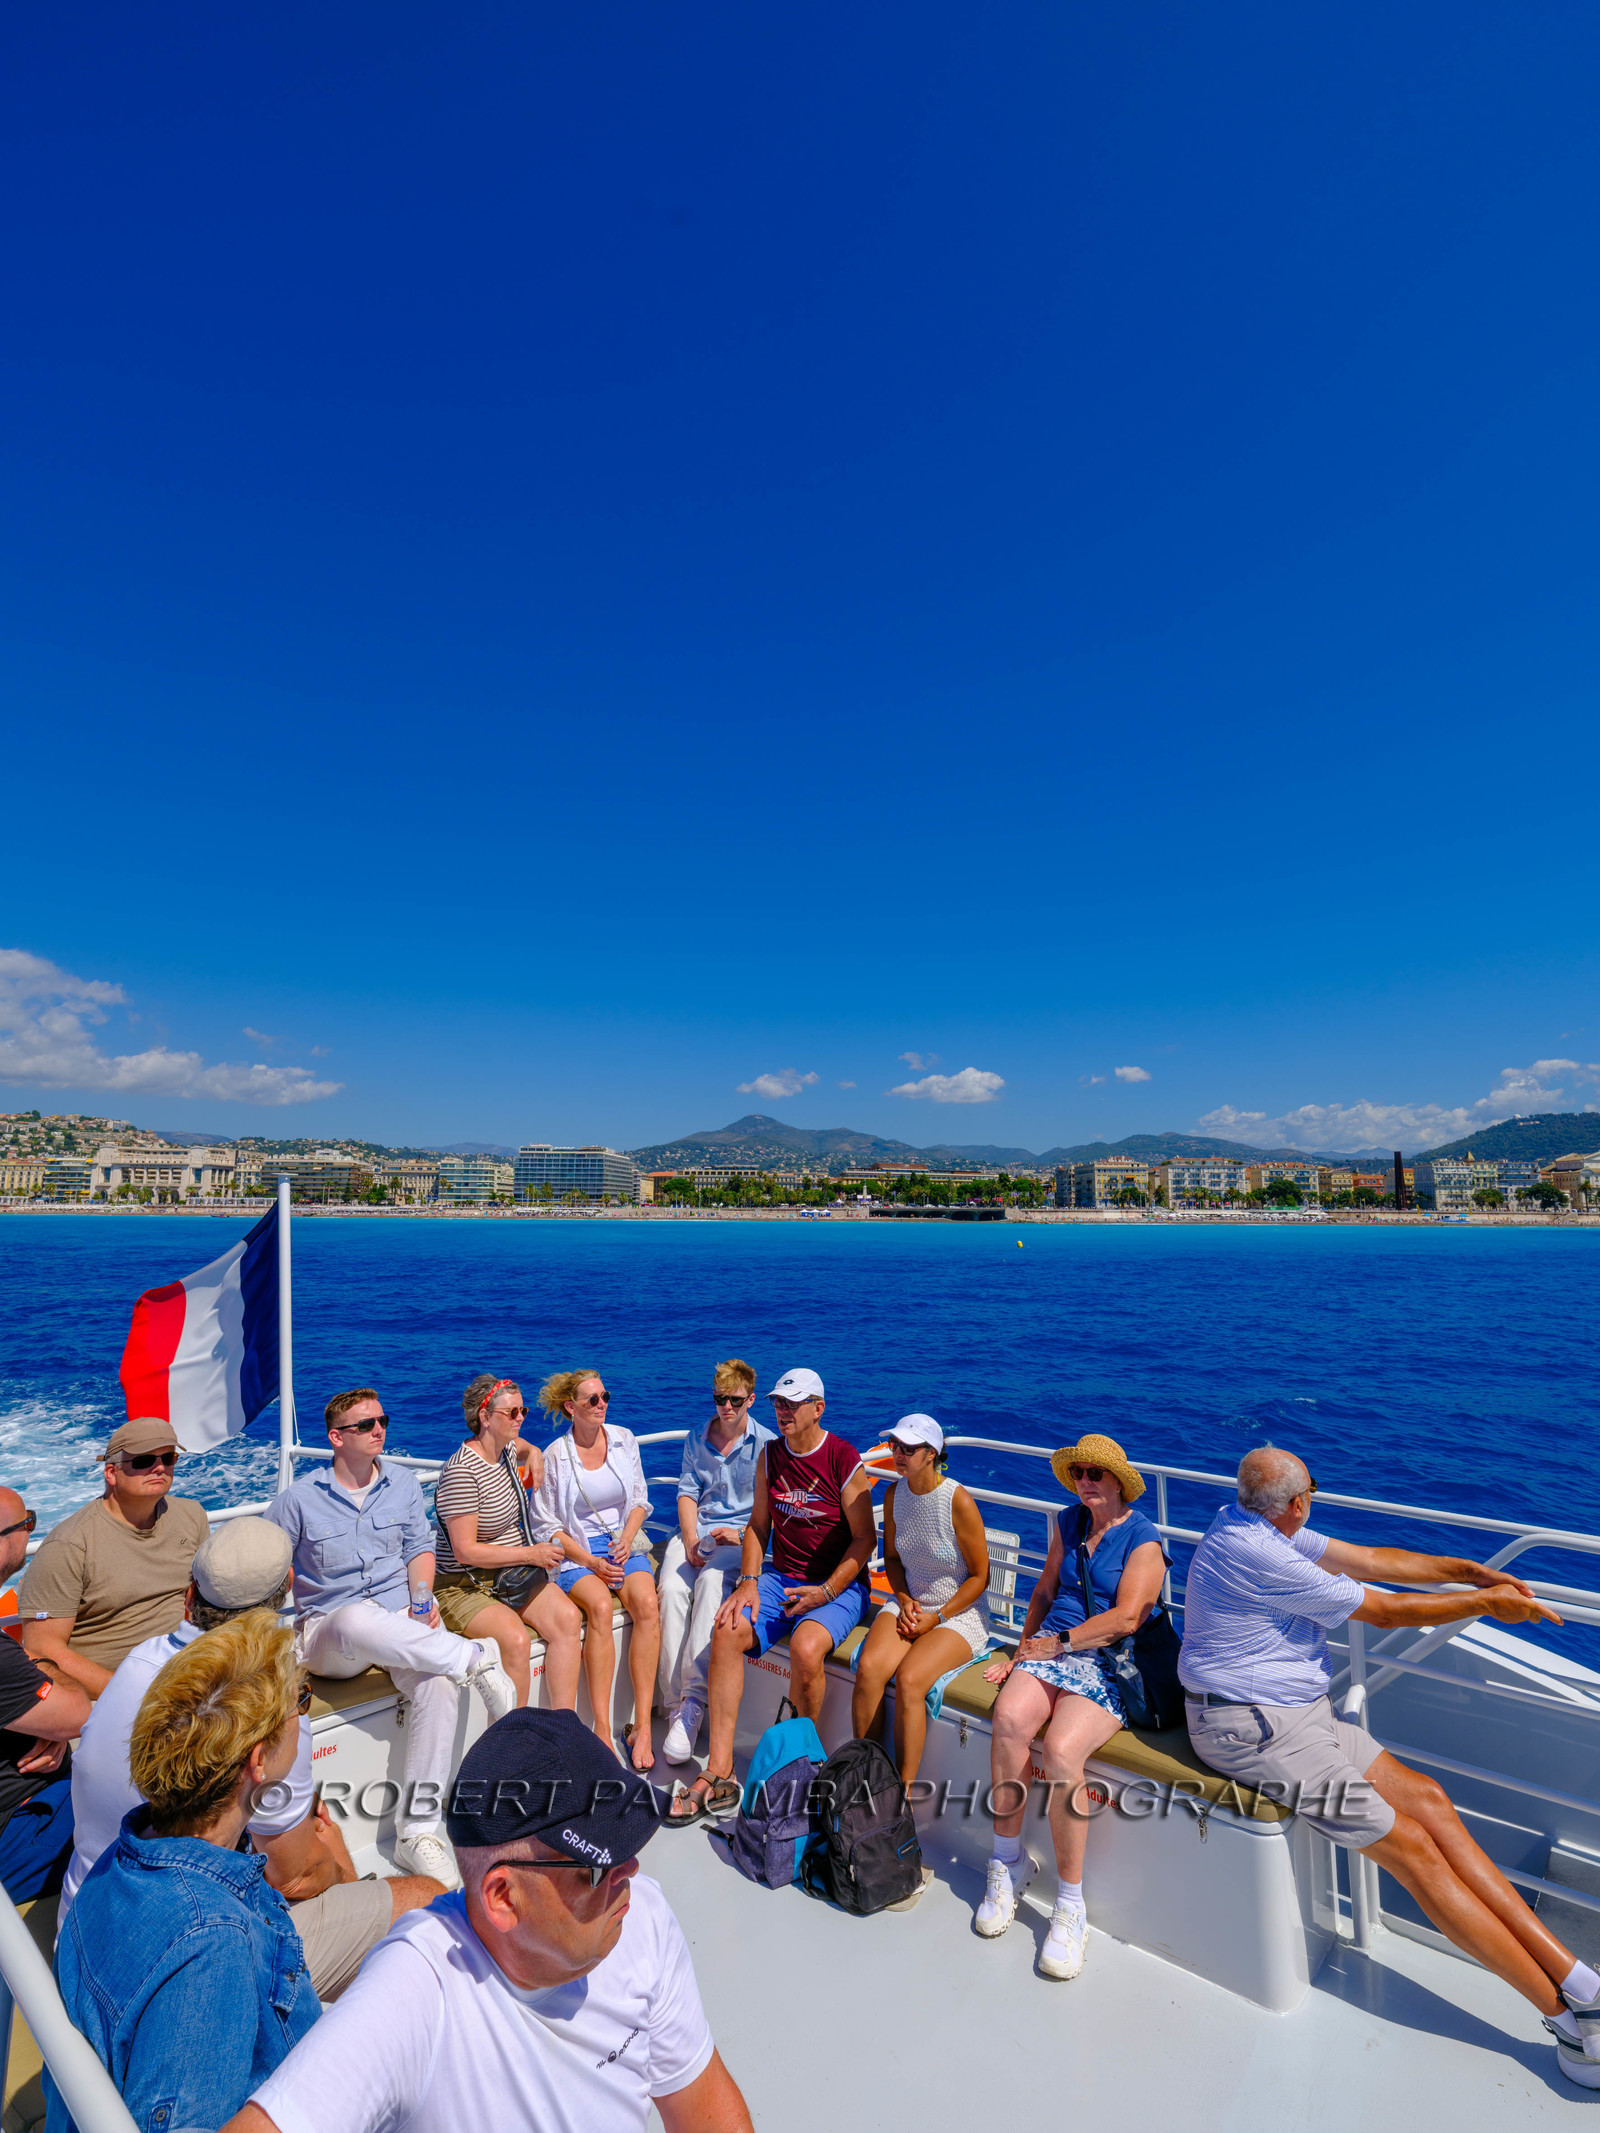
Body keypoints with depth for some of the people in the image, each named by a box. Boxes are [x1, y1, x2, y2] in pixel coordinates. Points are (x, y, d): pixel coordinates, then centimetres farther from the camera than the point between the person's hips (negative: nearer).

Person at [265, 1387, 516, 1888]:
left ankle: (417, 1830, -20)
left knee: (437, 1682, -30)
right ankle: (474, 1656, -29)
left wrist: (424, 1597, -4)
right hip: (328, 1632, -3)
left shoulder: (403, 1483, 8)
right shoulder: (299, 1499, -2)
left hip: (402, 1620, 3)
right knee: (357, 1619, -42)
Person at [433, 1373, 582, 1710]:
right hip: (465, 1587, -7)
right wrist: (530, 1554, -17)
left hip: (514, 1574, 7)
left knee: (568, 1618, -18)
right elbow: (466, 1551, -21)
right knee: (514, 1638, -33)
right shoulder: (461, 1471, -19)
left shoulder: (506, 1449, 6)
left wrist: (533, 1453, 11)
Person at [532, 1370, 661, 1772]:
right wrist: (591, 1562, -12)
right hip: (576, 1553, -2)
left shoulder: (623, 1438, 5)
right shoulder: (555, 1456, -4)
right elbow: (547, 1525, -2)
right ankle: (602, 1730, -26)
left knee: (647, 1603, -27)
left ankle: (641, 1726, -23)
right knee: (600, 1606, -33)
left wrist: (626, 1540, -6)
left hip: (624, 1544, 3)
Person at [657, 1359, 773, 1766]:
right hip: (696, 1530, 4)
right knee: (673, 1589, -26)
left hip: (741, 1534, -3)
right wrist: (691, 1540, -7)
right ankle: (675, 1705, -24)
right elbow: (687, 1492, 9)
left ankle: (694, 1698, -36)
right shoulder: (696, 1439, 14)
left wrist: (741, 1534, -16)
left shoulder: (765, 1444, 1)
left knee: (711, 1581, -34)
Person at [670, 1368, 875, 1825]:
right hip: (780, 1578, 5)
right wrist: (749, 1580, -4)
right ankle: (718, 1773, -15)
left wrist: (826, 1592, -16)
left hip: (838, 1586, -5)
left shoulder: (844, 1458, -11)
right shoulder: (770, 1455, 6)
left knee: (805, 1647, -33)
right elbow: (758, 1526, 11)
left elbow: (865, 1538, -9)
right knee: (727, 1630, -21)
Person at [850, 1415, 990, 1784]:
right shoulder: (895, 1494, -1)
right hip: (908, 1603, 5)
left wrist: (936, 1617, -12)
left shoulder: (959, 1502, -17)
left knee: (908, 1679, -28)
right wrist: (904, 1601, -3)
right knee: (869, 1667, -23)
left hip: (959, 1613, -5)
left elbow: (980, 1577, -8)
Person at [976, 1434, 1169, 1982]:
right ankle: (1008, 1861, -6)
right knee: (1009, 1720, -26)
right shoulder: (1068, 1521, 15)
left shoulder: (1143, 1539, -3)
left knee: (1060, 1750, -30)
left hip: (1110, 1664, -4)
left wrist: (1056, 1642, -10)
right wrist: (1023, 1649, 12)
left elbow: (1126, 1618, -12)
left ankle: (1070, 1904, -11)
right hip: (1050, 1648, 5)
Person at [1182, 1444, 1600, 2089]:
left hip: (1298, 1712, 9)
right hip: (1253, 1729, -9)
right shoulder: (1256, 1554, -25)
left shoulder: (1254, 1525, 5)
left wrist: (1470, 1569, 4)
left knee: (1426, 1799, -2)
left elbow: (1371, 1560, 11)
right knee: (1412, 1847, -9)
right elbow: (1383, 1610, -15)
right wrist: (1486, 1603, -3)